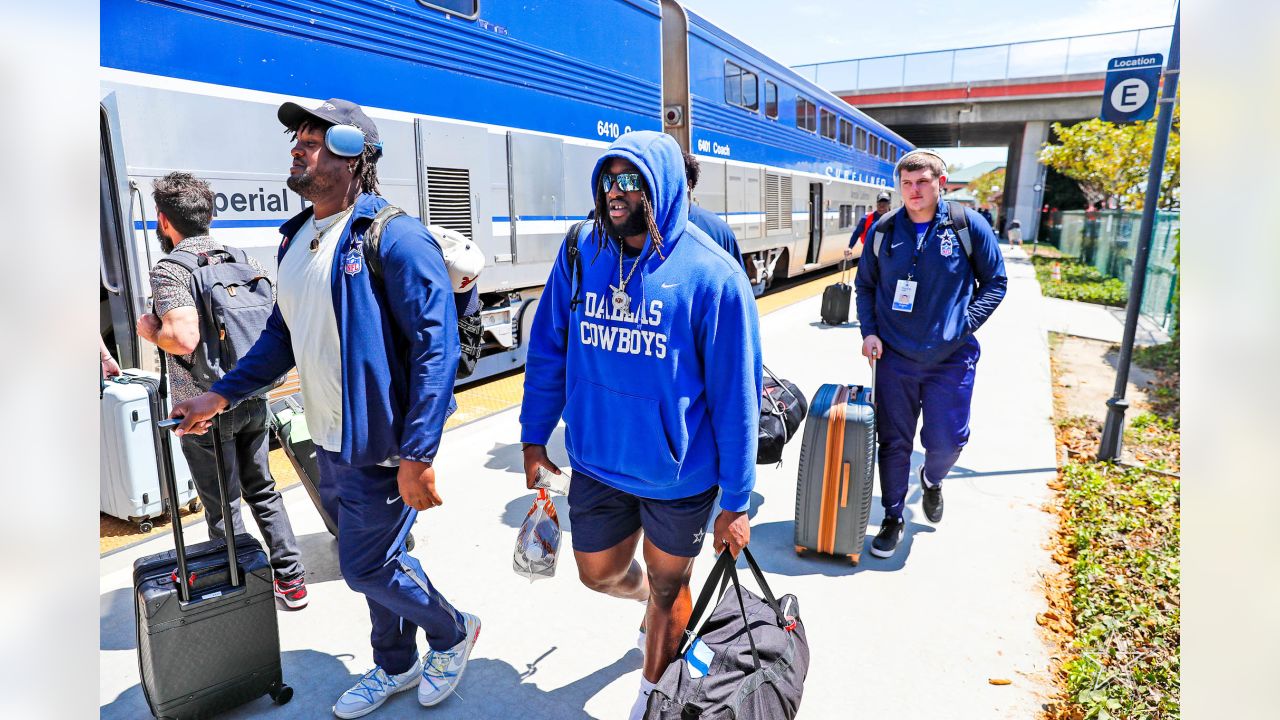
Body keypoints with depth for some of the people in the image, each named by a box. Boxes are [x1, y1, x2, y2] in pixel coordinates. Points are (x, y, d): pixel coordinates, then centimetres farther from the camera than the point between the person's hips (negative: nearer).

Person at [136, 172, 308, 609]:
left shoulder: (169, 270, -13)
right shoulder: (245, 260, 5)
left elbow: (184, 339, -26)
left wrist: (150, 331, -6)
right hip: (253, 400, 6)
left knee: (222, 508, 8)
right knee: (262, 491, 18)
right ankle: (291, 581, 24)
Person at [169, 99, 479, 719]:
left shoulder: (393, 237, -17)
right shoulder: (297, 239, 10)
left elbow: (436, 346, -22)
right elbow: (283, 335, 19)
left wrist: (416, 455, -25)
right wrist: (219, 396, 13)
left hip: (382, 448, -8)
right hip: (329, 444, 8)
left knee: (366, 568, 2)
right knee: (376, 560, 20)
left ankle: (453, 632, 31)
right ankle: (395, 666, 42)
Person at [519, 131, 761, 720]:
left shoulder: (711, 273, -18)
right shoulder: (581, 254, -6)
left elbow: (736, 393, -14)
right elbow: (548, 351, 4)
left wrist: (735, 500, -12)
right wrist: (533, 435, 6)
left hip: (679, 474, -3)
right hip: (596, 463, 4)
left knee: (669, 588, 18)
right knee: (600, 574, 22)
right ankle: (656, 603, 57)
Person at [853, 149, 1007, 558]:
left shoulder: (968, 225, -5)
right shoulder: (884, 231, 0)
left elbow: (995, 281, 3)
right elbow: (864, 285, 12)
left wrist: (966, 324, -8)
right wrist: (869, 331, 1)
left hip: (951, 359, -1)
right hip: (894, 357, 1)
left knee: (947, 441, 5)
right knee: (893, 442, 8)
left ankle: (931, 480, 42)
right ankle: (893, 518, 26)